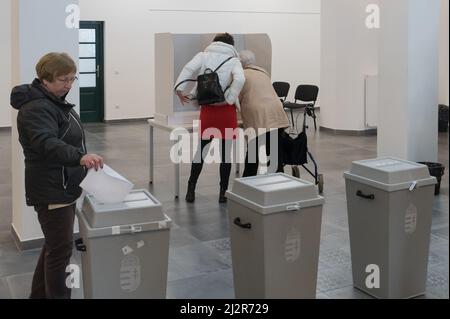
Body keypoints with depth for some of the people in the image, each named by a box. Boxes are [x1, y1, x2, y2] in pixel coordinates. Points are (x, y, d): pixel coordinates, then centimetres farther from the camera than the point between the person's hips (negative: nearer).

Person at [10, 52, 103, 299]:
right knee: (60, 250, -3)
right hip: (51, 191, -10)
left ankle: (40, 294, 33)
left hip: (63, 188, 10)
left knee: (54, 246, 19)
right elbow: (46, 144, -36)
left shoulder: (54, 101, 13)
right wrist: (80, 156, -50)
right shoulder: (36, 108, -19)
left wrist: (82, 158, 28)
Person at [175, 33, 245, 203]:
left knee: (201, 149, 15)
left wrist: (179, 89, -13)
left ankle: (191, 189, 15)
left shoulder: (203, 56, 9)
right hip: (227, 111, -1)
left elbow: (188, 69, -10)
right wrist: (229, 100, -11)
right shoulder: (234, 60, 5)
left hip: (208, 109, 1)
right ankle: (223, 193, 13)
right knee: (225, 152, 8)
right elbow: (239, 79, -15)